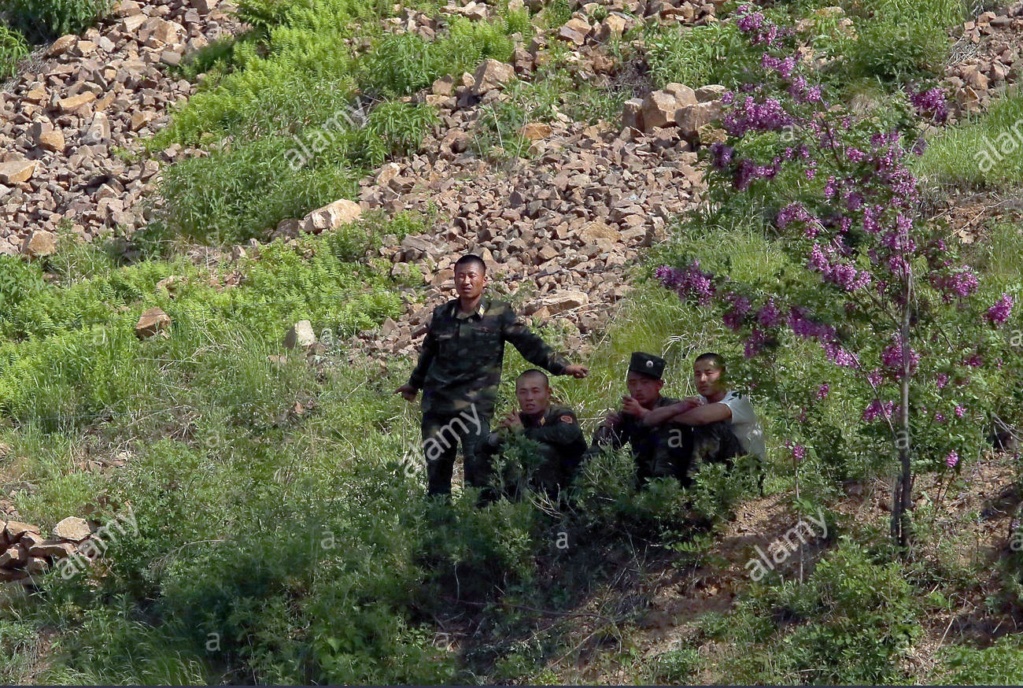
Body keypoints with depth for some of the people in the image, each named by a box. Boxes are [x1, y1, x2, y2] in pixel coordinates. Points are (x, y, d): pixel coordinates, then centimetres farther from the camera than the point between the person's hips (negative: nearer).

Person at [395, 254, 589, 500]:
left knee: (478, 467, -15)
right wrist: (414, 383, 37)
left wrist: (562, 366, -13)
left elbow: (529, 343, -3)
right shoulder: (442, 314, 10)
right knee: (436, 467, 6)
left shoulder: (499, 314, 0)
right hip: (437, 402, 4)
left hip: (475, 405, -4)